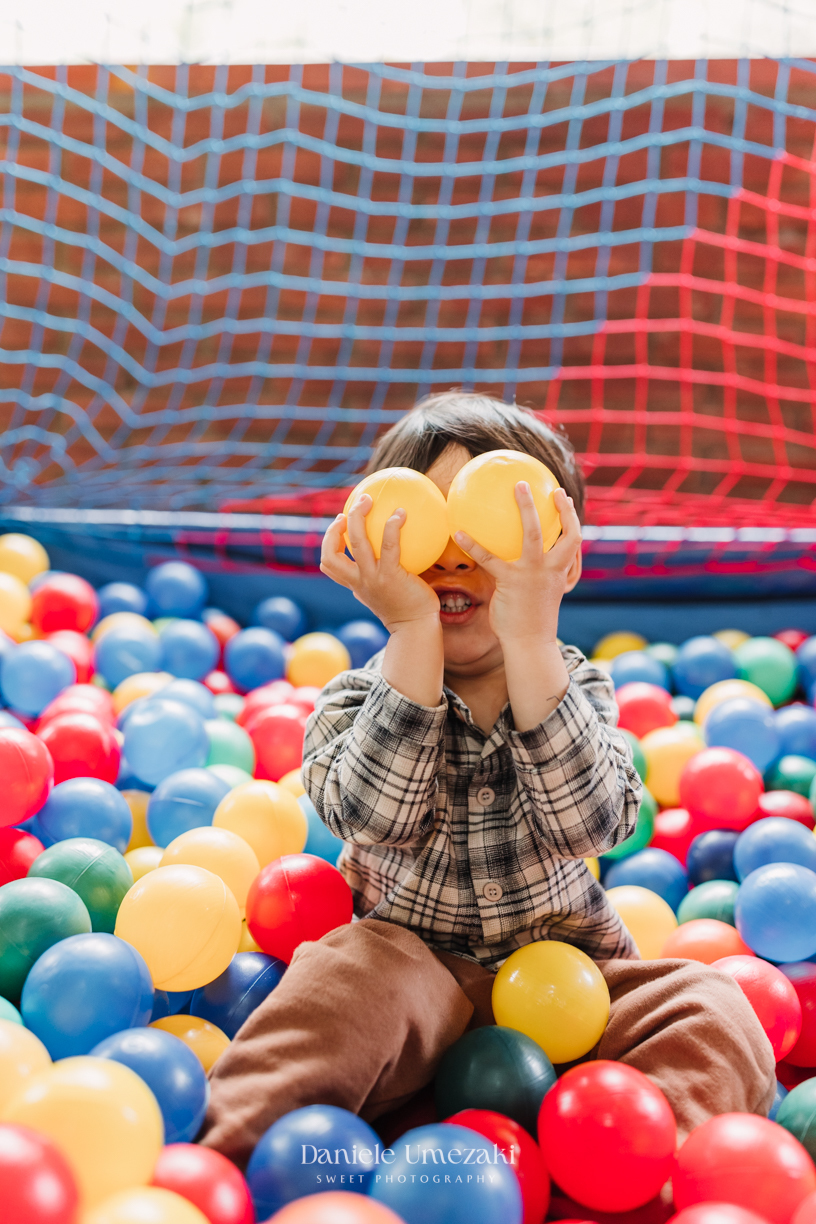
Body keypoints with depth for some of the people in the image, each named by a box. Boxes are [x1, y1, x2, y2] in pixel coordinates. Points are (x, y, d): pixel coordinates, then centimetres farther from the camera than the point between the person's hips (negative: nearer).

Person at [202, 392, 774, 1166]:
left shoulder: (575, 687, -4)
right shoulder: (357, 699, -6)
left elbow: (589, 824, -23)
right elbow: (377, 818, -26)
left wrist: (530, 643, -31)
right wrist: (412, 635, -30)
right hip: (416, 972, -1)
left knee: (714, 1013, -21)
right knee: (352, 975, -31)